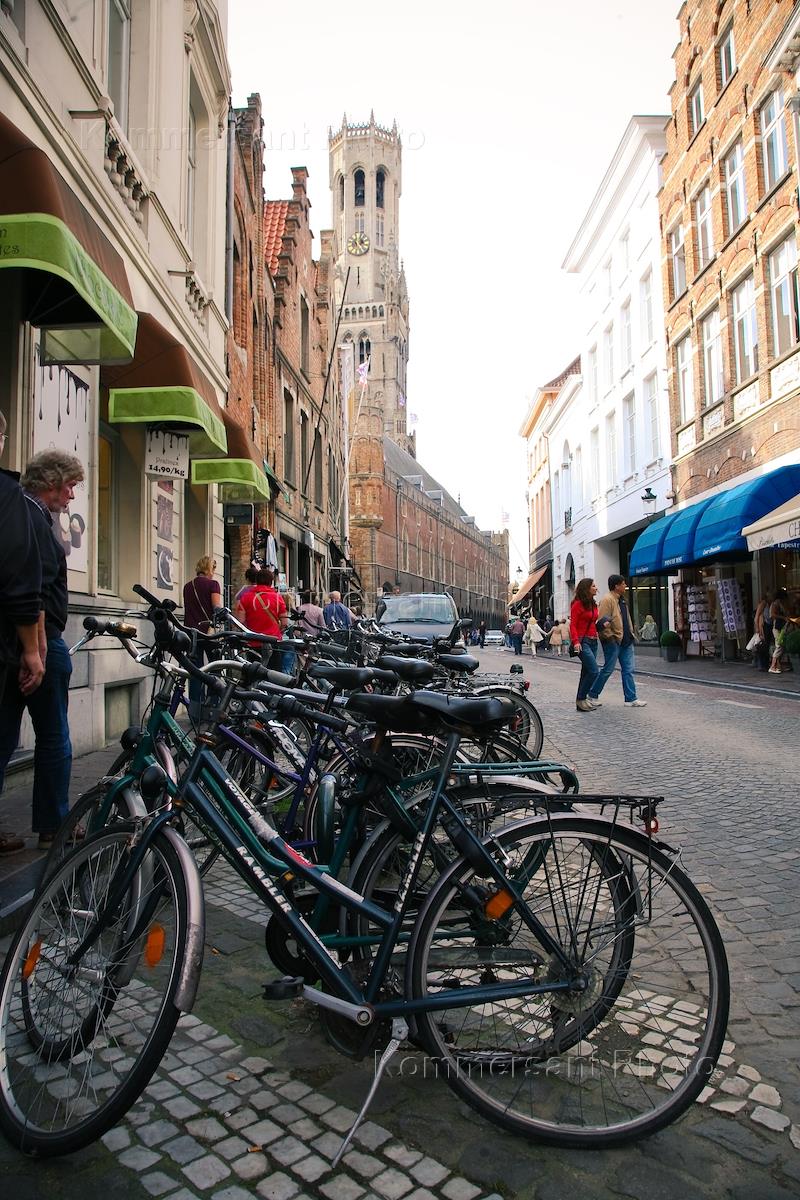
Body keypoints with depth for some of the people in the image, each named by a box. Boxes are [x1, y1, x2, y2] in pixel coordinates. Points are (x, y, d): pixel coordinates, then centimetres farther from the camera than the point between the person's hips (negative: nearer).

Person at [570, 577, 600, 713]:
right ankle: (580, 699, -6)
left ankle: (581, 700, 15)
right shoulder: (578, 604, -8)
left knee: (586, 672, 9)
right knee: (594, 671, -15)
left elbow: (592, 623, 17)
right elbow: (573, 625, -11)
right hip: (583, 641, -8)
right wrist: (576, 642, -22)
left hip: (593, 641, 8)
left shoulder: (593, 604, 15)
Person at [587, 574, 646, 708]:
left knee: (628, 670, 7)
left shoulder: (622, 599, 15)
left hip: (625, 641, 9)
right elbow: (602, 621, -20)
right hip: (613, 641, -9)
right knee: (608, 669, -1)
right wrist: (609, 637, -20)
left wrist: (631, 634, 19)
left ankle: (631, 699, 11)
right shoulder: (607, 599, -15)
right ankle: (592, 695, 12)